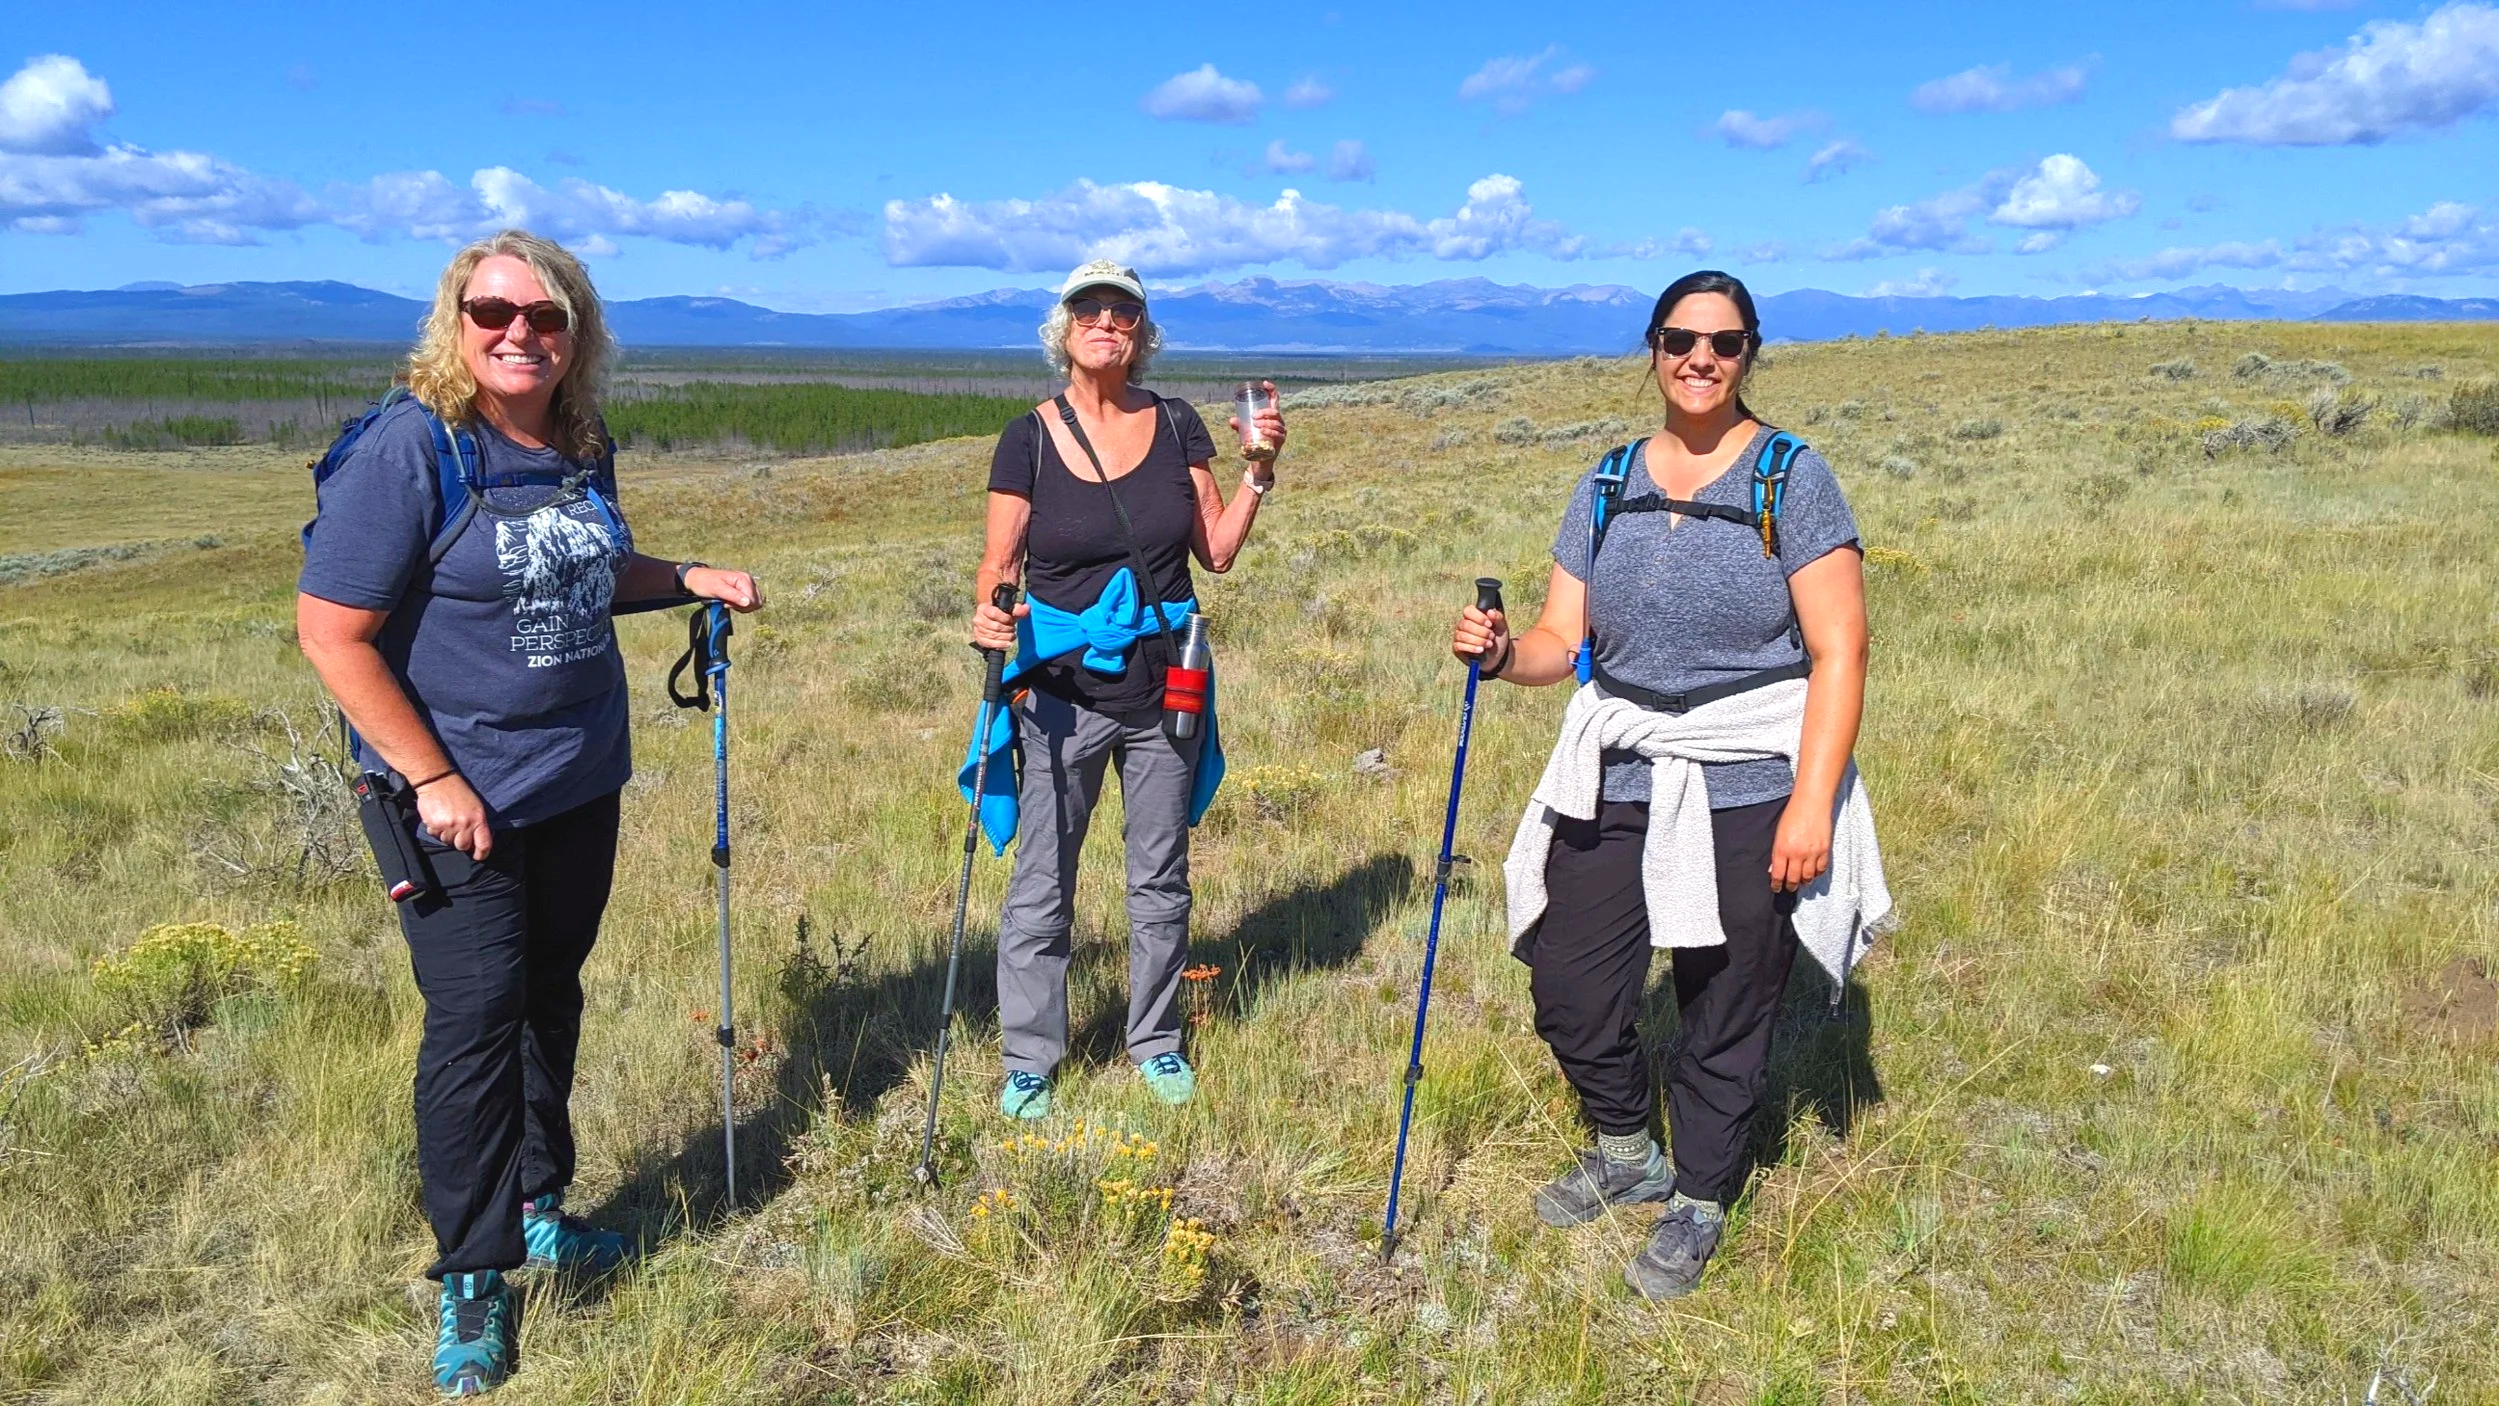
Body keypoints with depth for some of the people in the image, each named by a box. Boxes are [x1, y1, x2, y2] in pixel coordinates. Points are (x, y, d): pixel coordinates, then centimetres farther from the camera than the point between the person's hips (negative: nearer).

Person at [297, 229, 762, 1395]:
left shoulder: (582, 448, 4)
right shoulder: (409, 447, -16)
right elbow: (331, 632, -17)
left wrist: (691, 579, 5)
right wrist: (432, 779, -18)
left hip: (580, 788, 7)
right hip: (462, 803, -6)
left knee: (550, 999, 17)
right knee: (476, 1020, -2)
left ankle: (537, 1208, 36)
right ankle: (472, 1280, 15)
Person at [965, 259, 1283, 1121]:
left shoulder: (1177, 427, 3)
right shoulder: (1029, 439, -4)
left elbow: (1217, 552, 5)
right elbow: (999, 566, -4)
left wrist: (1259, 470, -6)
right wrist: (990, 614, -24)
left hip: (1164, 689, 2)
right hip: (1062, 693, -2)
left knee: (1161, 877, 14)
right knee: (1041, 885, 5)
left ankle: (1156, 1043, 32)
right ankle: (1028, 1063, 21)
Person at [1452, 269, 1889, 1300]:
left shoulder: (1792, 479, -5)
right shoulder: (1607, 488, 8)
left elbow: (1839, 652, -10)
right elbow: (1562, 639, 6)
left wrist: (1812, 801, -17)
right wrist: (1503, 654, -17)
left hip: (1748, 794, -4)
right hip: (1616, 781, 4)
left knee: (1726, 1015, 8)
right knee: (1568, 992, 7)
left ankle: (1698, 1204, 32)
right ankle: (1626, 1155, 36)